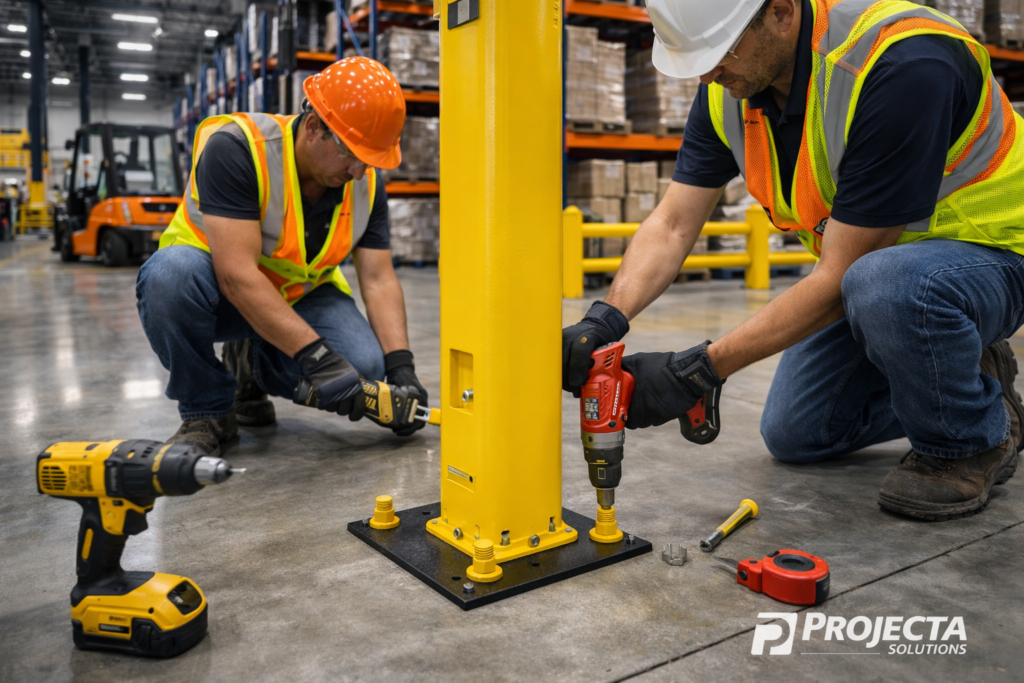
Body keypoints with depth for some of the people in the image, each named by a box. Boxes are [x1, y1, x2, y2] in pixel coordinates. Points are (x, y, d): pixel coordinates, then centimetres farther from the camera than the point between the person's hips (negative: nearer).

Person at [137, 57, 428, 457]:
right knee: (170, 272, -38)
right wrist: (315, 356, -38)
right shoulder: (236, 149, -27)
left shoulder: (366, 183, -9)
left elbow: (378, 280, -8)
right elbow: (237, 275, -33)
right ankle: (207, 410, -12)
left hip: (299, 298, 4)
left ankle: (250, 368, 9)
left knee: (364, 366, -22)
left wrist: (401, 367, -21)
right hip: (222, 295, -4)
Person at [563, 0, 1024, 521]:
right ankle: (958, 373, 23)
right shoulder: (729, 86, -11)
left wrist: (701, 370, -33)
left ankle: (976, 440, -10)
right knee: (795, 435, 5)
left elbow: (839, 281, -33)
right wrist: (606, 318, -29)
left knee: (884, 286, -41)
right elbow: (672, 225, -11)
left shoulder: (902, 67, -35)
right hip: (864, 264, 7)